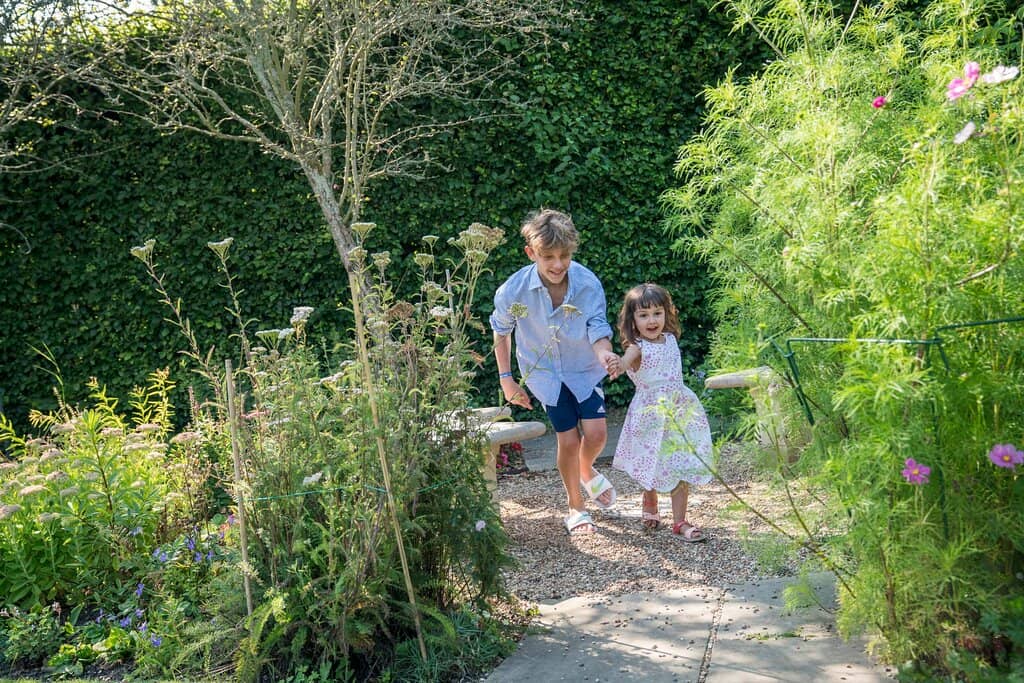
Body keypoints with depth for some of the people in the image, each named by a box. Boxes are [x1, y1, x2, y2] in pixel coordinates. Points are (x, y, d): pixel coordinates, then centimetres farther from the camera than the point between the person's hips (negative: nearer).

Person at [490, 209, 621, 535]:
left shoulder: (588, 284, -25)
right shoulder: (514, 291, -24)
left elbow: (598, 330, -21)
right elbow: (501, 331, -5)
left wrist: (605, 355, -44)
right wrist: (506, 379, -2)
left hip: (584, 368, 1)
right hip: (545, 371, -1)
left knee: (596, 434, -8)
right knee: (568, 440, -2)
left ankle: (587, 471, 30)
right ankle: (576, 507, 22)